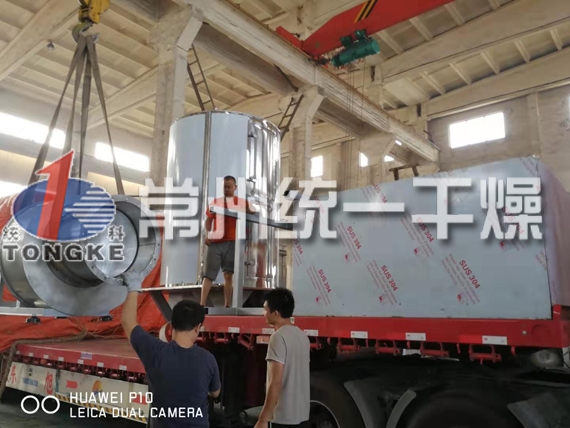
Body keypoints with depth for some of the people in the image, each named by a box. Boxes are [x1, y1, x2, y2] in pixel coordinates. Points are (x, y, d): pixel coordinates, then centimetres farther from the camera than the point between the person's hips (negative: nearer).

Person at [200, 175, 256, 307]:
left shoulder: (242, 203, 7)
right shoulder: (216, 202, 10)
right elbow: (209, 219, 9)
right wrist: (207, 234, -6)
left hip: (232, 242, 0)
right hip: (215, 242, 1)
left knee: (228, 274, 5)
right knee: (208, 274, -2)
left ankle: (227, 305, 11)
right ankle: (202, 304, -1)